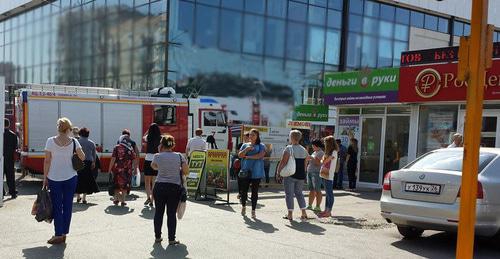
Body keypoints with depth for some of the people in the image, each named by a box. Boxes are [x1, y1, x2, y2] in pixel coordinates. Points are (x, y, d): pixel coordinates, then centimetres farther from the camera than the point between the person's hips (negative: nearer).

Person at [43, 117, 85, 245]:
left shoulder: (50, 141, -6)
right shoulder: (73, 142, -5)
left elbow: (47, 161, -5)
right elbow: (82, 157, 1)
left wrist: (45, 178, 4)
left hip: (54, 178, -1)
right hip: (70, 178, 1)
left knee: (56, 207, 6)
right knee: (67, 206, 9)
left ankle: (58, 235, 5)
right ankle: (64, 233, 14)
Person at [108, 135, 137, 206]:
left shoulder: (117, 147, -2)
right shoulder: (131, 149, 3)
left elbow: (113, 159, -8)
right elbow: (134, 160, 2)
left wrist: (110, 169, -4)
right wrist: (135, 170, 10)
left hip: (117, 169, -1)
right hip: (127, 170, 1)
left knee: (116, 184, 14)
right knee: (125, 185, 8)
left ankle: (116, 199, 15)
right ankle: (123, 201, 8)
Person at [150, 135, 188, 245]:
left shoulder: (157, 156, -3)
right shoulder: (179, 156, -2)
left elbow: (153, 166, 19)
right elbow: (186, 172, -2)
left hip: (159, 187, 1)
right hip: (174, 187, 0)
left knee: (158, 212, 13)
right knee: (171, 213, 4)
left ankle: (157, 237, 22)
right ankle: (171, 239, 7)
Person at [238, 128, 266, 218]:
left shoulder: (261, 146, 3)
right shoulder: (245, 145, 14)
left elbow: (260, 155, -13)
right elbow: (239, 155, 3)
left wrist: (248, 157, -8)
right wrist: (246, 149, -11)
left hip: (256, 172, -2)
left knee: (255, 192, 1)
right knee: (243, 190, 1)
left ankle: (253, 211, 11)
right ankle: (243, 206, 26)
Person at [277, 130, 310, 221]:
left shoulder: (289, 148, -10)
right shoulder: (304, 150, 9)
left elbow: (283, 162, -14)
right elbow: (305, 163, 12)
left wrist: (278, 172, -4)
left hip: (290, 175, -6)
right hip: (301, 176, 6)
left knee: (289, 194, 2)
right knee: (299, 193, 16)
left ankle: (290, 214, 2)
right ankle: (304, 213, 13)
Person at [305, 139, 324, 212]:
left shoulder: (321, 153, -8)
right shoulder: (314, 153, 20)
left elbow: (318, 163, -20)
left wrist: (312, 158, -18)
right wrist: (307, 160, 9)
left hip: (316, 173, -9)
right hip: (310, 172, 9)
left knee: (317, 190, -7)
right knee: (311, 190, 11)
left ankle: (318, 207, -6)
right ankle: (309, 205, 15)